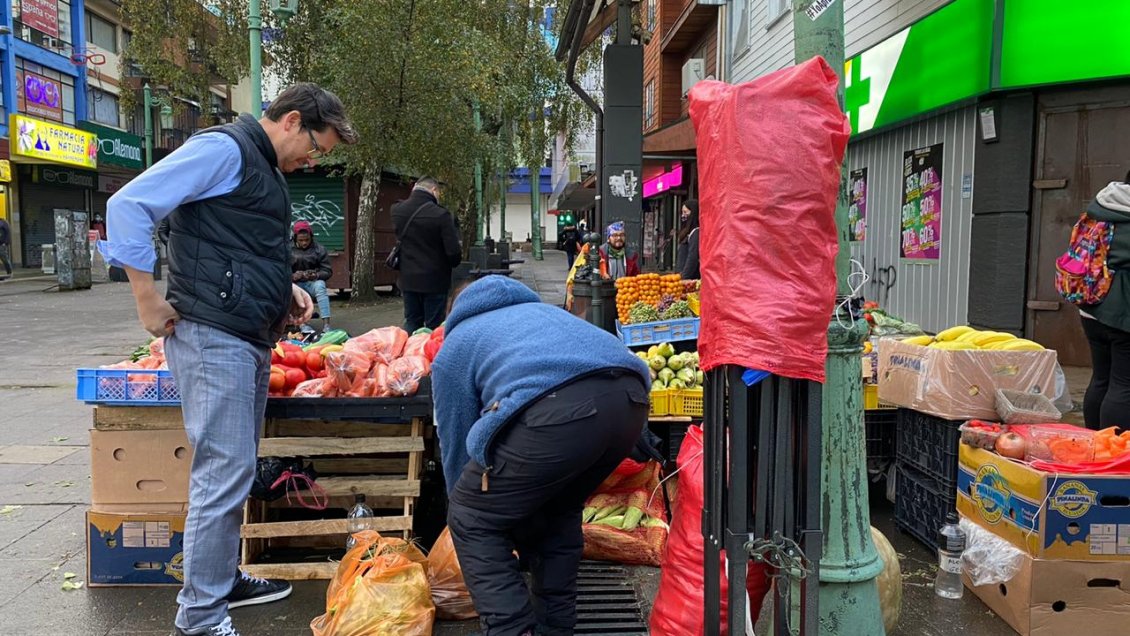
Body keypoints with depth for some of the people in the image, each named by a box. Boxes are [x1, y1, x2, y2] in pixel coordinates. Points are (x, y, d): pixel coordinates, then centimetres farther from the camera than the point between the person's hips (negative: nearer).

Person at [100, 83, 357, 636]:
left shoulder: (265, 168, 21)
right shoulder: (224, 148, -10)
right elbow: (128, 205, -17)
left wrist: (284, 290, 13)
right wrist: (149, 303, -17)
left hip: (250, 340, 10)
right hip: (214, 337, -10)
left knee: (234, 471, 17)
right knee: (224, 475, -6)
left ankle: (224, 580, 32)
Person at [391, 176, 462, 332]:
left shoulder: (397, 211, -1)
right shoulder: (440, 214, -18)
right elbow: (453, 251, -17)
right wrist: (454, 262, 4)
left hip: (408, 278, 5)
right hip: (434, 279, -5)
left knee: (411, 323, 15)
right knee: (434, 327, 4)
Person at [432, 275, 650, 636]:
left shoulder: (452, 349, 27)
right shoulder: (537, 308, 42)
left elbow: (456, 446, 28)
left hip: (556, 409, -6)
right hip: (631, 398, 7)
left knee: (471, 521, 15)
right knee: (560, 511, 31)